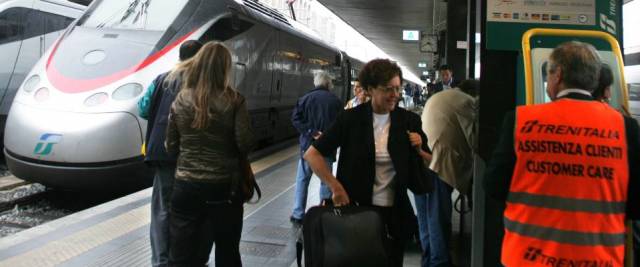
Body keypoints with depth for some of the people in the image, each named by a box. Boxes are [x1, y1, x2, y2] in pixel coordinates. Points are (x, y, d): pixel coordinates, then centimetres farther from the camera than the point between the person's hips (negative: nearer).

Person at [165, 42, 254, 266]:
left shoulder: (181, 100, -2)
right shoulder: (233, 100, -10)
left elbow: (171, 147, 2)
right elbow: (245, 144, -13)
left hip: (186, 185, 2)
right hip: (224, 186, -1)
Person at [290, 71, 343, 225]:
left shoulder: (306, 98, 0)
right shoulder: (336, 101, 2)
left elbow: (296, 118, -10)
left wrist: (311, 133, -13)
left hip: (308, 144, 0)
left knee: (302, 179, 8)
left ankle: (298, 215, 8)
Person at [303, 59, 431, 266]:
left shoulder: (409, 121, -2)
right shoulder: (351, 118, -9)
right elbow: (312, 154, -9)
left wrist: (419, 149, -13)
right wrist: (336, 187, -17)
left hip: (395, 212, 2)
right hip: (357, 208, -2)